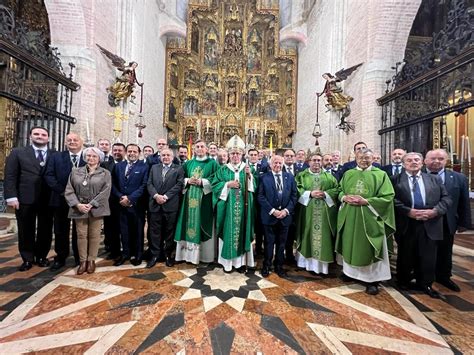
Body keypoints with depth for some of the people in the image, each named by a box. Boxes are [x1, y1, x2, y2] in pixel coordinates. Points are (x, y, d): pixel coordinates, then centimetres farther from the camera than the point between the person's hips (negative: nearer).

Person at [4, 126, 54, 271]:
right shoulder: (18, 153, 7)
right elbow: (10, 176, 1)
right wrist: (11, 196, -8)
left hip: (48, 199, 0)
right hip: (25, 198, 0)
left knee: (45, 230, 9)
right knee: (26, 230, 9)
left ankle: (42, 256, 25)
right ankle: (27, 259, 24)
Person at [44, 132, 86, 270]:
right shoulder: (56, 157, 7)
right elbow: (49, 175, -1)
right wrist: (62, 190, -13)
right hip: (61, 199, 2)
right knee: (61, 231, 12)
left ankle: (80, 258, 23)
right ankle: (60, 258, 27)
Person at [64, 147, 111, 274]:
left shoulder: (105, 173, 2)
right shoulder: (75, 172, 10)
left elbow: (105, 192, -8)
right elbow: (69, 190, 3)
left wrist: (91, 204, -15)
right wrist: (77, 204, -11)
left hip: (96, 209, -2)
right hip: (79, 209, 2)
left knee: (94, 235, 6)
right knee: (81, 235, 7)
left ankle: (91, 260, 19)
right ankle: (82, 261, 19)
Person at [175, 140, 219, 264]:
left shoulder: (212, 163, 3)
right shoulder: (188, 163, 15)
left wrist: (201, 182, -14)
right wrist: (188, 181, -6)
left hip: (205, 199, -3)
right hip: (189, 198, 4)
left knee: (203, 225, 1)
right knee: (189, 223, 5)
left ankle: (204, 254, 12)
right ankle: (187, 251, 17)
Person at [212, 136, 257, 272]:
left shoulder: (248, 169, 7)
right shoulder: (223, 169, 5)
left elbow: (254, 187, -1)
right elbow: (214, 186, 0)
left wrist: (249, 175, -16)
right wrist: (227, 185, -13)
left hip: (243, 207, 1)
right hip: (227, 207, -1)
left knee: (242, 230, 7)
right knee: (228, 231, 4)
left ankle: (241, 260, 21)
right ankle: (227, 260, 19)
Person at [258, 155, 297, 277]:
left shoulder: (290, 177, 7)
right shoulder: (264, 177, -1)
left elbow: (294, 196, 4)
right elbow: (261, 197, -7)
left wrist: (286, 210, -8)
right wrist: (272, 211, -14)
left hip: (285, 215, 3)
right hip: (269, 215, -2)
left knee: (281, 242, 14)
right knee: (269, 242, 9)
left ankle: (279, 266, 31)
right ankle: (267, 266, 26)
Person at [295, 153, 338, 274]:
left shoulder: (329, 176, 12)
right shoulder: (301, 176, 6)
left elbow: (336, 189, 4)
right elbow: (297, 190, -4)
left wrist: (325, 194, -11)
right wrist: (310, 194, -15)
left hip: (324, 212, 2)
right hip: (307, 211, -1)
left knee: (323, 235, 3)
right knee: (307, 235, 5)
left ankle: (321, 264, 15)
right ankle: (306, 260, 19)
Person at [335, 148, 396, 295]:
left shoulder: (381, 175, 0)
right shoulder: (348, 174, 10)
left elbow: (388, 197, -7)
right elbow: (339, 191, 13)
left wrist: (366, 201, -17)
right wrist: (345, 198, -9)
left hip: (370, 218, -3)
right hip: (349, 217, 3)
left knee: (369, 249, 3)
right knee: (350, 245, 12)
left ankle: (372, 281, 16)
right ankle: (350, 271, 30)